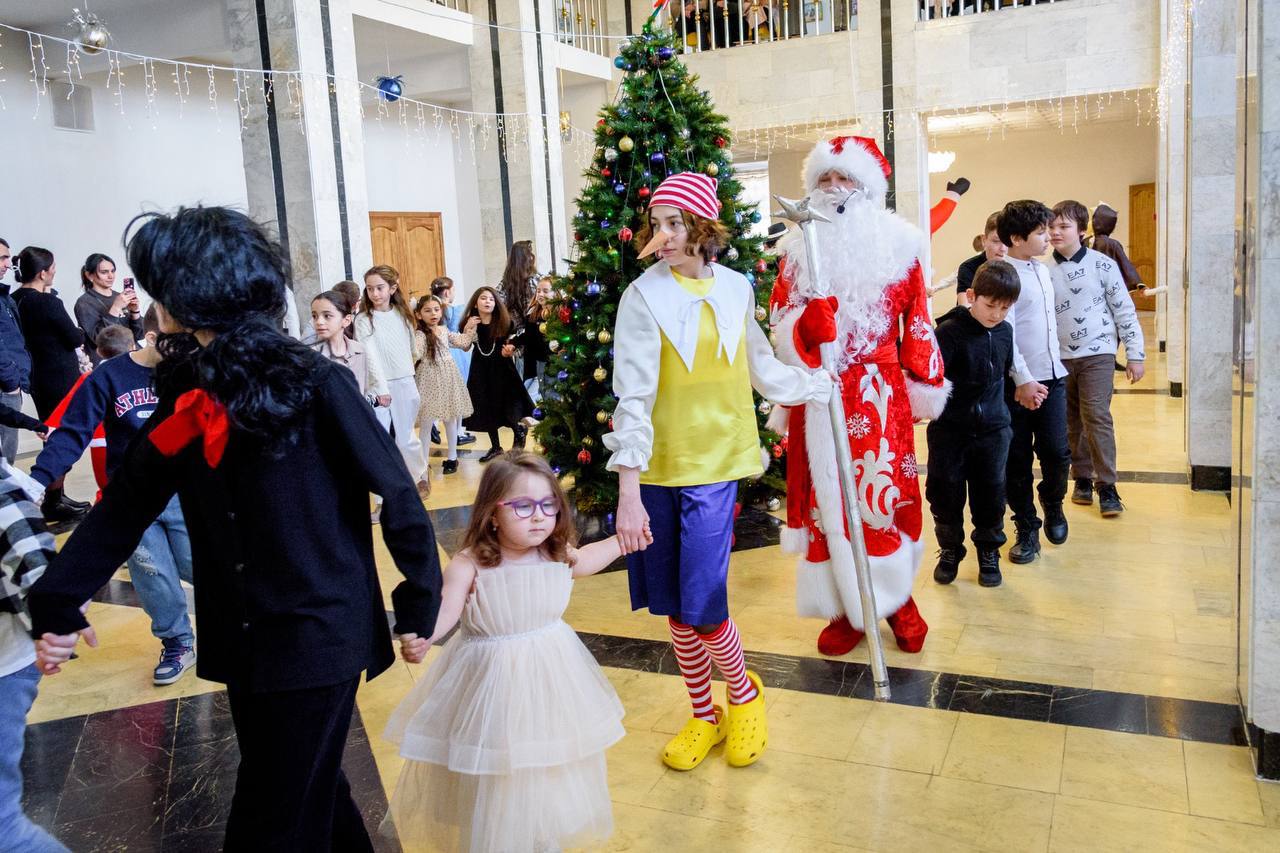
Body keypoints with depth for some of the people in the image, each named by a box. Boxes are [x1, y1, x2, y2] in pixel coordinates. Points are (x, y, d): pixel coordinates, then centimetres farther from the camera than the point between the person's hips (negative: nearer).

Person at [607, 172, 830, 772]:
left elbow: (762, 370, 18)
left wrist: (825, 384, 25)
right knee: (675, 608, 8)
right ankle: (704, 716, 30)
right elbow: (633, 397, -11)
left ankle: (743, 693, 22)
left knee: (699, 605, -7)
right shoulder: (644, 296, -6)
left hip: (714, 465, 0)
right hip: (657, 470, 0)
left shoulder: (736, 289, 3)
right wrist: (628, 492, -16)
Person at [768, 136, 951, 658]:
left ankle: (897, 599, 23)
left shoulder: (896, 245, 2)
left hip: (880, 393, -1)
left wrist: (924, 385, 7)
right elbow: (780, 321, 0)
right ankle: (846, 608, 18)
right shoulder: (798, 249, 4)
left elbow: (917, 321, 6)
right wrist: (805, 325, -22)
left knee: (886, 492, 4)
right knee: (828, 497, 5)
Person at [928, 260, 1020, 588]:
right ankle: (950, 550, 26)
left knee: (990, 493, 9)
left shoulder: (1004, 332, 4)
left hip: (992, 429, 4)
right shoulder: (950, 331, -15)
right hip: (949, 429, -4)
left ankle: (988, 551, 27)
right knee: (945, 491, 5)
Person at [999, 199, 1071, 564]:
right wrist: (1023, 381, -18)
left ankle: (1052, 504, 30)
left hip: (1053, 376, 6)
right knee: (1018, 460, 4)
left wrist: (1045, 375, 15)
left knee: (1056, 452, 2)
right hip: (1019, 383, -6)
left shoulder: (1042, 270, 13)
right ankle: (1027, 530, 15)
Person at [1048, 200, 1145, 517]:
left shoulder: (1103, 265, -4)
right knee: (1073, 421, 9)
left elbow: (1125, 311, -1)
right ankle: (1082, 478, 22)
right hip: (1060, 357, 3)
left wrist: (1135, 354, -3)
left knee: (1096, 417, -11)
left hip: (1097, 353, -3)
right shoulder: (1045, 271, 4)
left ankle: (1107, 487, -4)